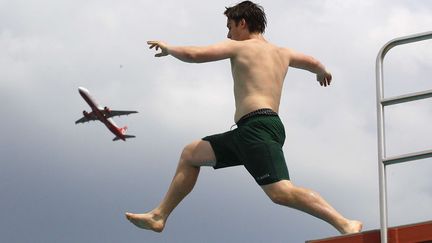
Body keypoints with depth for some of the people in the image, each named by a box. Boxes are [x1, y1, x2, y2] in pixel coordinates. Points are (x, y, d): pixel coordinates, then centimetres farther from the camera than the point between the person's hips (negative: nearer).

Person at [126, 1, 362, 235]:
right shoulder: (281, 53, 24)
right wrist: (323, 72, 66)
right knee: (191, 153, 19)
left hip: (257, 126, -10)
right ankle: (159, 216, 20)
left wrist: (168, 48, 16)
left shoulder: (239, 47, 3)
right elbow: (314, 63, 42)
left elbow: (193, 54, -4)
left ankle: (346, 225, -29)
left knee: (281, 192, -24)